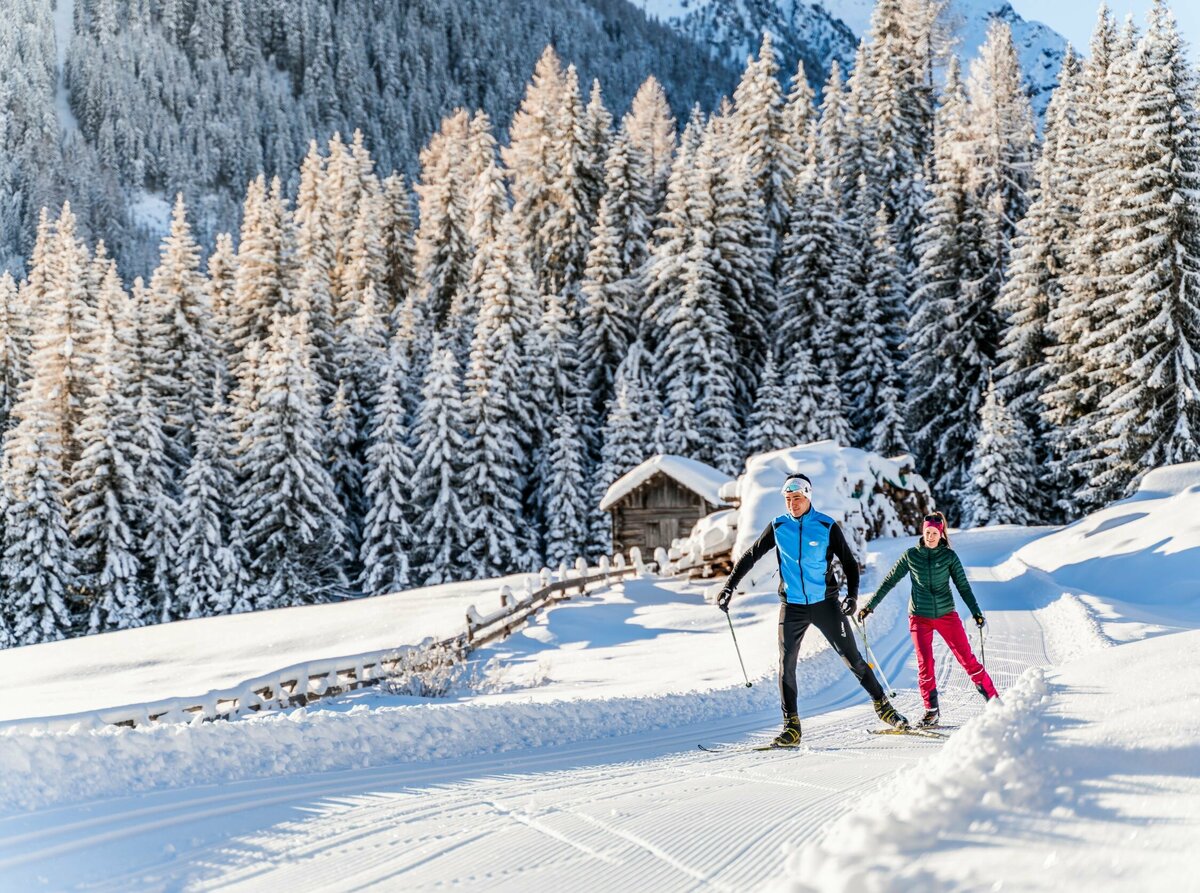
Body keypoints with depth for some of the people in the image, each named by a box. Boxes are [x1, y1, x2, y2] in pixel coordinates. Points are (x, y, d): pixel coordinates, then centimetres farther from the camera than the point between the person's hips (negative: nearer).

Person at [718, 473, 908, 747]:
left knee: (852, 657, 1)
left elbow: (849, 562, 1)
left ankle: (882, 705, 16)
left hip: (825, 603, -2)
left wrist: (852, 594, -14)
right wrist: (729, 586, 4)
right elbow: (751, 556, 9)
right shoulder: (778, 527, 1)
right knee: (786, 664, -4)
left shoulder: (827, 526, -5)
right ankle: (791, 727, 1)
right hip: (792, 607, 2)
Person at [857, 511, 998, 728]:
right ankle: (931, 712, 1)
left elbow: (963, 586, 1)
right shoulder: (911, 556, 1)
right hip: (920, 617, 1)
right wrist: (870, 605, 5)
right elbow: (889, 581, 7)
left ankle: (994, 700, 4)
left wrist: (976, 612, -9)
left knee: (967, 658, -3)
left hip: (946, 614, -1)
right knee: (925, 664, -6)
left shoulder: (949, 556, -1)